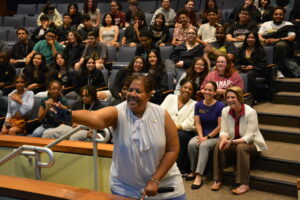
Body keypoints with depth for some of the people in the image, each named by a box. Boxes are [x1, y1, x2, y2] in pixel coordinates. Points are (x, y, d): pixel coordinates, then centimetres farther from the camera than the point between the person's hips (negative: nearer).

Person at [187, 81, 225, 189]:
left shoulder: (220, 106, -10)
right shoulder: (198, 105, 5)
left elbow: (220, 126, -12)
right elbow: (198, 123, 3)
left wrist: (207, 137, -14)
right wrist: (201, 136, -13)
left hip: (216, 136, -4)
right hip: (202, 135, 4)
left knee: (204, 145, -33)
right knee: (191, 144, -26)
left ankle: (199, 176, -32)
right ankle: (193, 171, -9)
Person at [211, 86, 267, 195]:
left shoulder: (251, 112, -21)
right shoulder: (225, 111, -6)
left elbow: (248, 137, -24)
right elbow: (224, 131, -4)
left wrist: (231, 142, -36)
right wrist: (224, 139, -29)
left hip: (251, 143, -4)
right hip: (233, 142, 4)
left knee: (241, 147, -37)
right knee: (219, 145, -25)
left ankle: (244, 184, -29)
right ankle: (217, 180, -16)